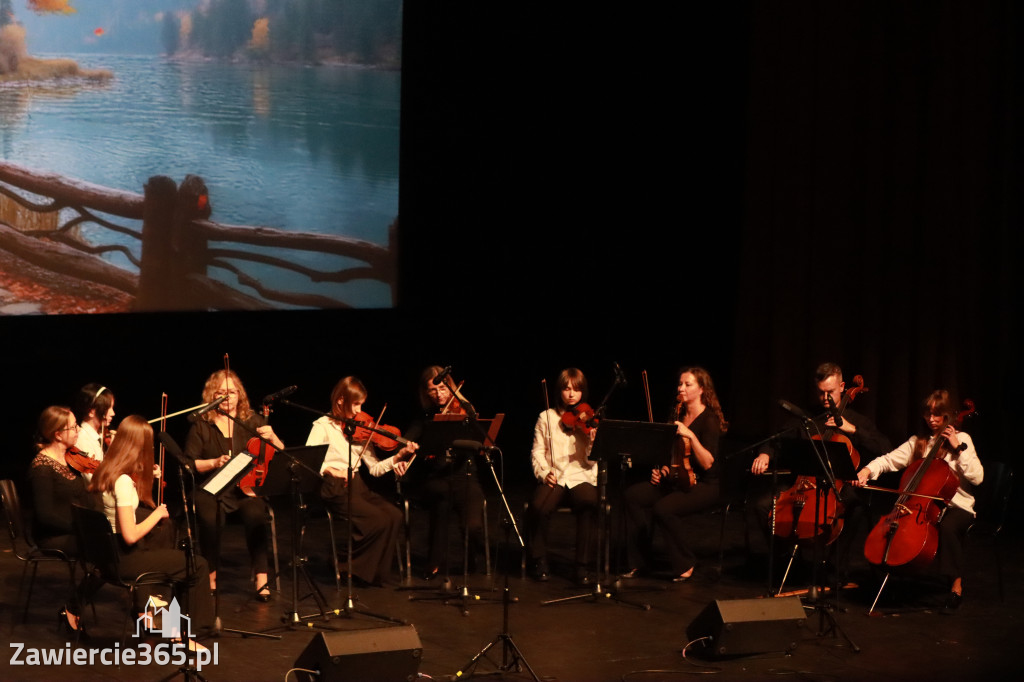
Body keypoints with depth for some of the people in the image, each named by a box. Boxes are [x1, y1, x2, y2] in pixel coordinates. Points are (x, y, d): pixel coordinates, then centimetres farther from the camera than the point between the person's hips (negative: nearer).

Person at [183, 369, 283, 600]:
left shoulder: (253, 421, 12)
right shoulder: (202, 426, 8)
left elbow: (281, 456, 10)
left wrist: (272, 438, -10)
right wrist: (214, 463, -13)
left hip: (247, 488, 1)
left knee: (256, 515, -34)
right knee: (209, 519, -34)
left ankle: (261, 579, -25)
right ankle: (210, 579, -14)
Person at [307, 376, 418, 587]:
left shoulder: (359, 431, 14)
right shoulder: (323, 426, -1)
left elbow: (374, 468, 9)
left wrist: (397, 458, -6)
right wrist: (329, 470, -28)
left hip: (356, 485, 6)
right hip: (335, 489, -6)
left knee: (394, 516, -17)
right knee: (379, 520, -24)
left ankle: (375, 572, -3)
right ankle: (354, 568, -5)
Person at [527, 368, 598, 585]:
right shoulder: (546, 418, 10)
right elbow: (538, 451, 7)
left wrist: (594, 440, -21)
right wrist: (544, 472, -11)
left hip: (581, 477, 0)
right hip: (554, 477, 0)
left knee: (589, 504, -35)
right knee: (538, 507, -32)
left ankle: (582, 566, -20)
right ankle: (540, 561, -7)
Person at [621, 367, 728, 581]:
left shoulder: (709, 420, -11)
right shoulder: (678, 415, 11)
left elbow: (707, 463, -21)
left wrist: (691, 436, -29)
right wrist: (660, 469, 6)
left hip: (704, 485, -8)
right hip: (674, 480, 8)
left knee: (664, 508, -32)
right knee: (633, 495, -14)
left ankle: (685, 565, -12)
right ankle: (640, 561, -4)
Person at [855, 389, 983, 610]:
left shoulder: (961, 439, -1)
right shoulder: (919, 440, 13)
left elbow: (977, 477, -12)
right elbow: (890, 459, 5)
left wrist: (958, 448, -16)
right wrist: (867, 470, -14)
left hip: (957, 506, -4)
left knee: (947, 526, -38)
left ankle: (956, 583, -22)